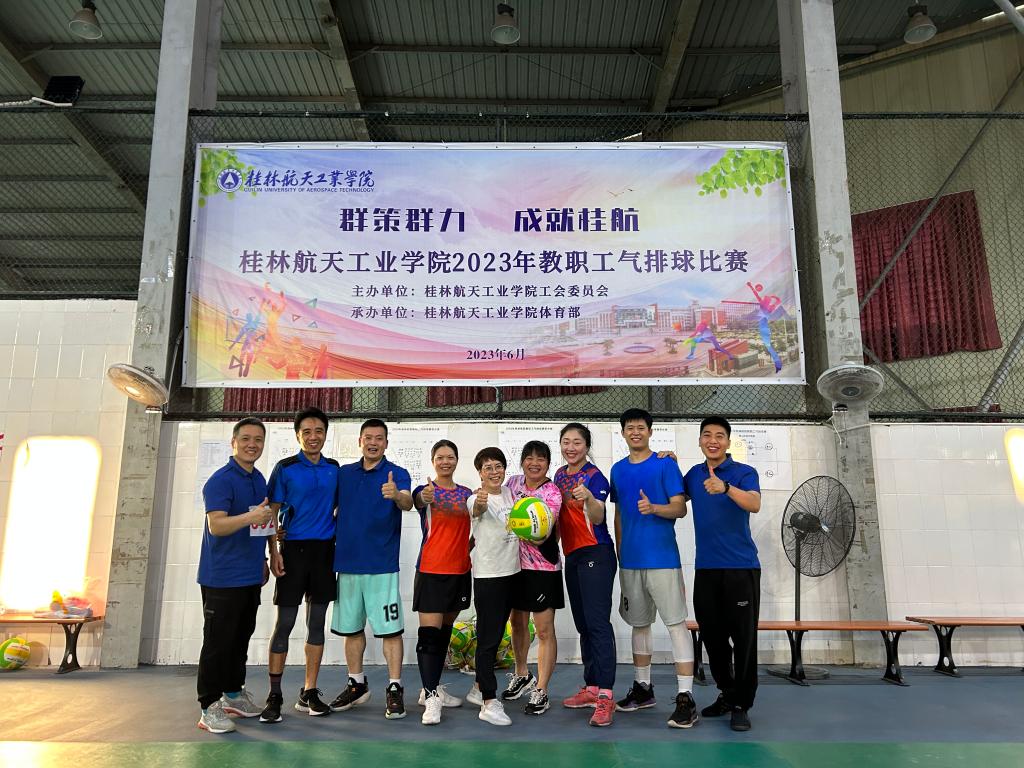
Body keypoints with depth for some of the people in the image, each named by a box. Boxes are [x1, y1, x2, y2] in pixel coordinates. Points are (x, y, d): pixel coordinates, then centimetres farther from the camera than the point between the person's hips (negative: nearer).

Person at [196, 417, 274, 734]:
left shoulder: (259, 480, 13)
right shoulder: (221, 480, -13)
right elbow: (216, 525, -23)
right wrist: (250, 517, -37)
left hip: (251, 576, 8)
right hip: (222, 577, -8)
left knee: (241, 638, 16)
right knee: (218, 642, -2)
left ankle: (233, 694, 29)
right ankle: (209, 707, 8)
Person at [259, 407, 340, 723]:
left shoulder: (334, 469, 8)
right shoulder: (285, 468, -2)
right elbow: (272, 512, -2)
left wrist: (339, 542, 7)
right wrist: (274, 552, -9)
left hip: (325, 550, 3)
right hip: (293, 549, -3)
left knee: (316, 622, 8)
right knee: (284, 623, -1)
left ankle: (309, 692, 17)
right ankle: (274, 696, 8)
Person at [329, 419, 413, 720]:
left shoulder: (396, 474, -5)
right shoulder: (343, 474, 9)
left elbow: (408, 503, -23)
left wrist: (397, 495, -45)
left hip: (381, 565, -5)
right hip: (347, 562, 5)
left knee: (390, 628, -3)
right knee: (351, 627, 14)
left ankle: (395, 689, 8)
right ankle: (356, 685, 29)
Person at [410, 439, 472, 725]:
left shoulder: (468, 494, 9)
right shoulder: (424, 490, -6)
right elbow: (417, 500, -31)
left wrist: (469, 546, -1)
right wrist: (425, 497, -53)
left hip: (460, 570, 6)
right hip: (431, 570, -5)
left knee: (445, 631, 14)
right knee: (429, 632, -10)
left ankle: (432, 688, 26)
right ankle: (431, 698, -7)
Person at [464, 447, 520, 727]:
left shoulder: (509, 493, 7)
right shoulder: (477, 499, -14)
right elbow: (478, 509, -38)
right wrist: (480, 502, -60)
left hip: (511, 572, 7)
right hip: (487, 575, -7)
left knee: (496, 634, 16)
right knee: (488, 638, -4)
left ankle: (479, 688, 30)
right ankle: (489, 703, 0)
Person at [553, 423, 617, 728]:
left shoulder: (594, 476, -12)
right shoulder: (560, 475, 11)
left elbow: (598, 518, -27)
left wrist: (589, 498, -45)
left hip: (595, 554, -8)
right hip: (572, 556, 8)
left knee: (598, 623, -12)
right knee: (582, 623, 13)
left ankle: (605, 696, -12)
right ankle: (591, 688, 22)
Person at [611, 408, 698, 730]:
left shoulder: (665, 465, -3)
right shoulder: (618, 470, 12)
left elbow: (680, 509, -7)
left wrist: (653, 508, -26)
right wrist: (619, 554, 15)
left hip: (662, 557, -5)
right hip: (630, 559, 5)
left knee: (676, 623, -6)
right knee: (639, 624, 14)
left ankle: (685, 698, -2)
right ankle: (643, 688, 27)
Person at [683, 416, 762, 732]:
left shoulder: (744, 472, -5)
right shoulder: (694, 474, 10)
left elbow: (755, 504, -24)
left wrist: (725, 487, -43)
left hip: (741, 567, -5)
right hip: (705, 568, 5)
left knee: (743, 637, -1)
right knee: (712, 636, 12)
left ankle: (741, 704, 12)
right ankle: (726, 694, 29)